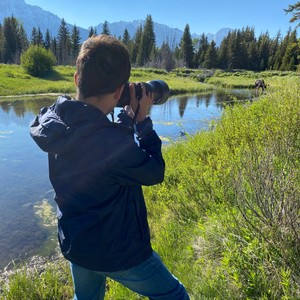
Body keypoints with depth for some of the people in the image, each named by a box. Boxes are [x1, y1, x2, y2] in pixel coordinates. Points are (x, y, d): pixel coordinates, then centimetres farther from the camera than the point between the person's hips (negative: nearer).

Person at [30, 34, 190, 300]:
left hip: (74, 245, 7)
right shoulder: (112, 143, -35)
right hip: (119, 253, -6)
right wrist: (142, 120, -11)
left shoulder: (53, 120, -12)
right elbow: (155, 173, -16)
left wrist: (129, 116, -3)